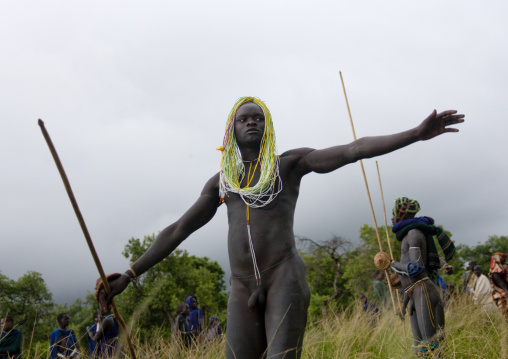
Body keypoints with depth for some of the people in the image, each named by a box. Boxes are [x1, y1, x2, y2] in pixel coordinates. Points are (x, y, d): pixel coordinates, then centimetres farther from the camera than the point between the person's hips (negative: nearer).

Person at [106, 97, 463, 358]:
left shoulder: (289, 163, 8)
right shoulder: (220, 181, 17)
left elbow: (352, 150, -3)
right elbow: (176, 231, 18)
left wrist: (417, 133, -13)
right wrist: (129, 275, 15)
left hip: (284, 276, -3)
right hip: (242, 287, 4)